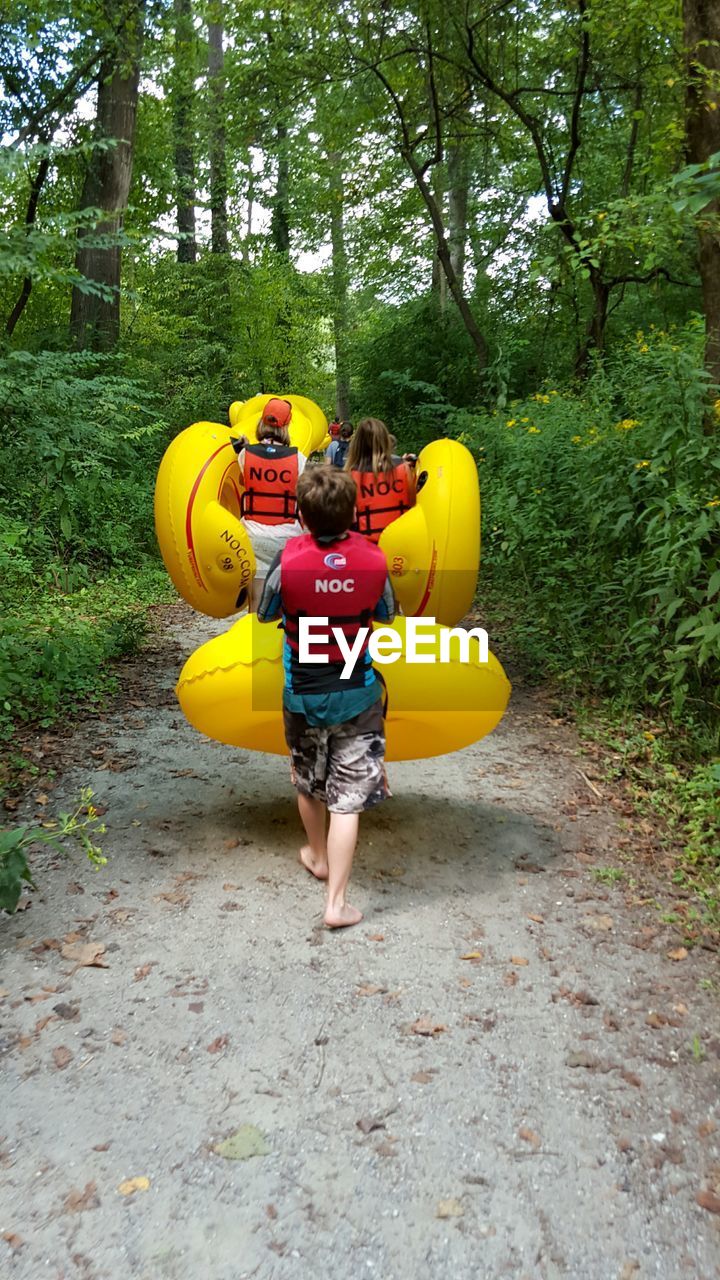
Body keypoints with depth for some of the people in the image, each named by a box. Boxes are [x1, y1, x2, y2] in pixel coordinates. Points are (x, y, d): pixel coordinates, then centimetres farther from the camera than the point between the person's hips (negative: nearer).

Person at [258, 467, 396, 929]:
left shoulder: (288, 561, -18)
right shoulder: (374, 561, -13)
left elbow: (265, 614, -1)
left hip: (302, 691, 1)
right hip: (357, 692, 0)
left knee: (309, 781, 23)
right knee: (348, 796, 3)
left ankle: (318, 856, 45)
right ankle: (337, 902, 2)